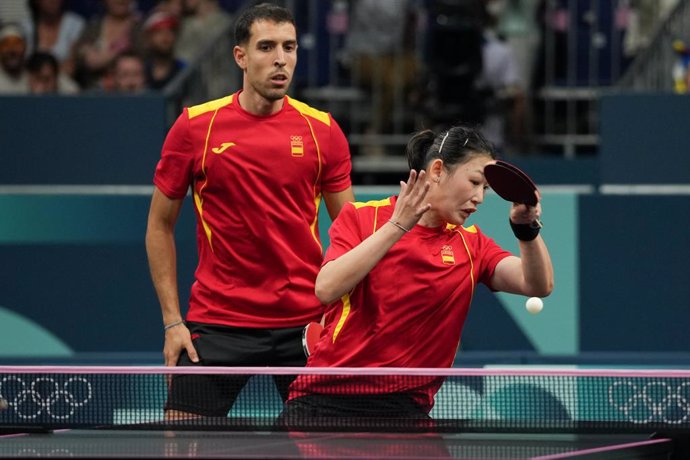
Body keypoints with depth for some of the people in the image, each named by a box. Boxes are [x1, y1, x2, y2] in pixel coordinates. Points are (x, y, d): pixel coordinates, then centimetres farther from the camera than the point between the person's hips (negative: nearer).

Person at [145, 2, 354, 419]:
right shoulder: (194, 127, -2)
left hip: (305, 323, 1)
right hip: (217, 320, -1)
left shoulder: (322, 130, 1)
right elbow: (160, 226, 6)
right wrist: (172, 321, -1)